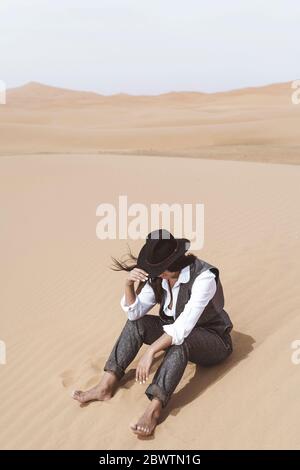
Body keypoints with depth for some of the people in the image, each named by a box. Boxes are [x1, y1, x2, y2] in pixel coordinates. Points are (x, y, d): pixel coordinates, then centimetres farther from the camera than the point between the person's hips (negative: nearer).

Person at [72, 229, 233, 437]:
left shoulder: (203, 277, -31)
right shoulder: (158, 277, -10)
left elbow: (184, 325, -40)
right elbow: (135, 312, -10)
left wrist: (150, 352, -45)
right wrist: (129, 284, -27)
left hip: (213, 340, -6)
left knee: (180, 339, -38)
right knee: (136, 323, -13)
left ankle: (153, 410, -45)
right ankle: (106, 386, -16)